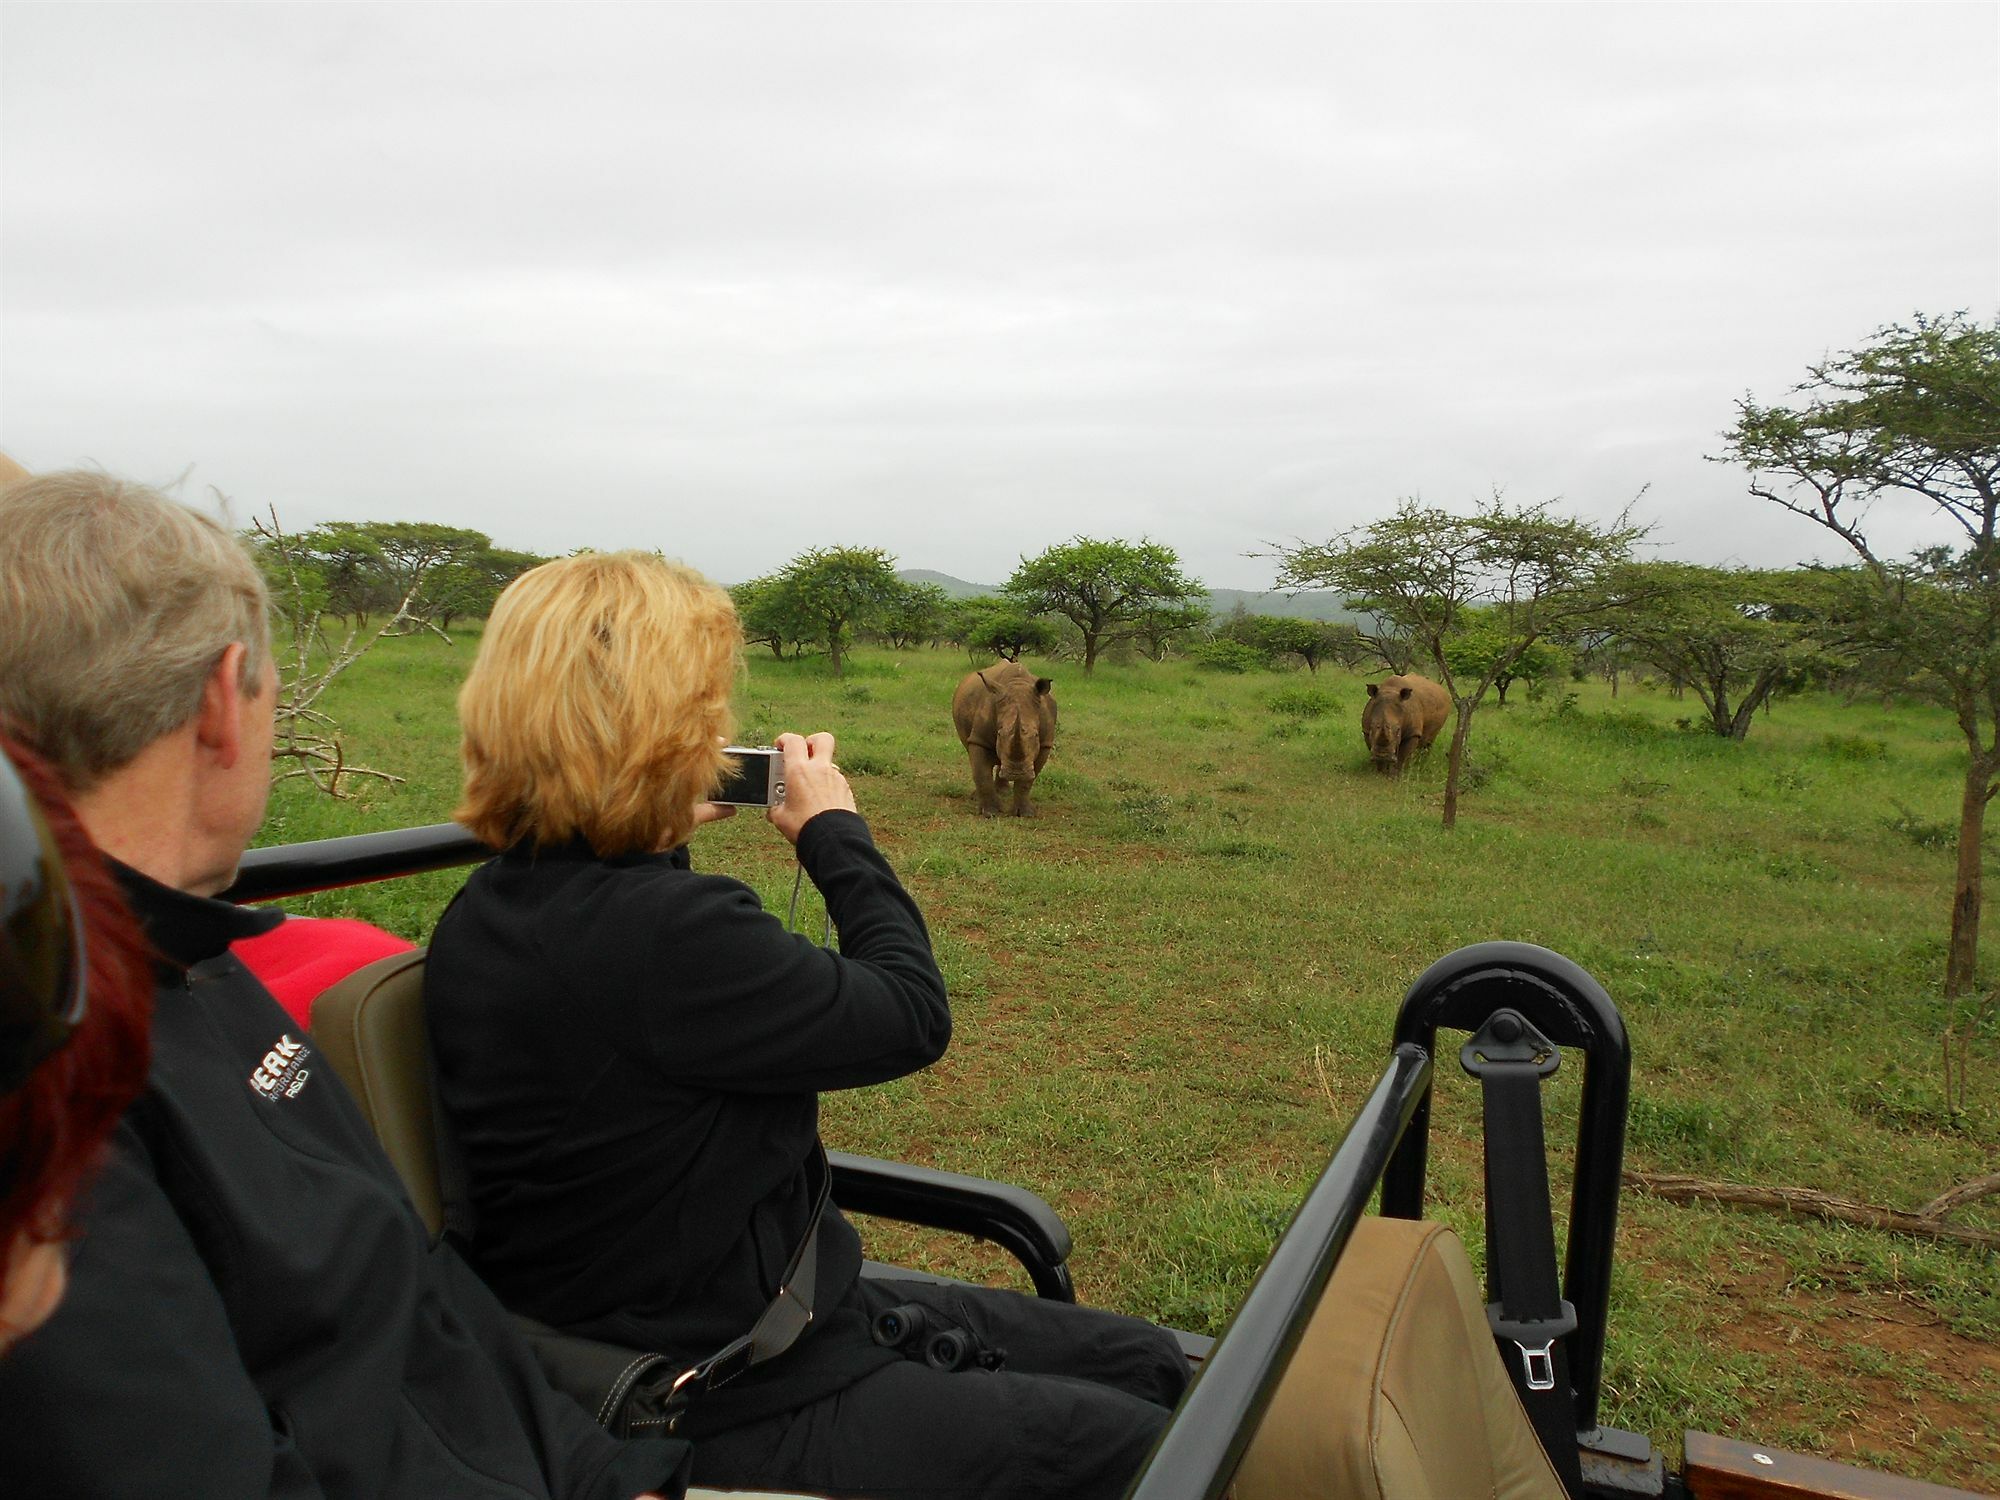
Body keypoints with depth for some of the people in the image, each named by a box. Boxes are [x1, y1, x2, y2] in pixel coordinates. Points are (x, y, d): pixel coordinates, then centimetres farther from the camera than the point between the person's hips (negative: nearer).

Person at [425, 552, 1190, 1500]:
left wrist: (660, 840, 12)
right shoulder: (659, 934, -31)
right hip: (734, 1412, -9)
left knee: (1152, 1366, 14)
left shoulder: (498, 913, -1)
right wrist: (836, 833, -5)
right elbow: (911, 1017, -19)